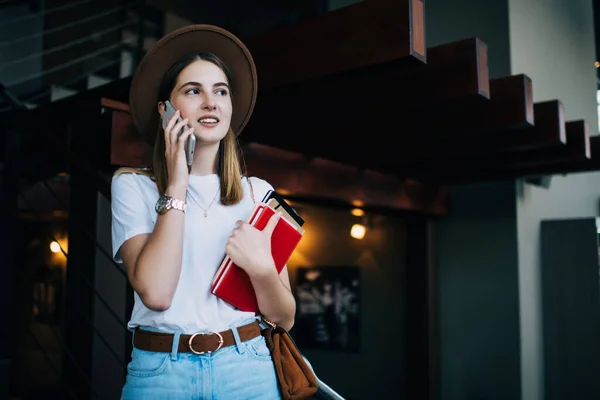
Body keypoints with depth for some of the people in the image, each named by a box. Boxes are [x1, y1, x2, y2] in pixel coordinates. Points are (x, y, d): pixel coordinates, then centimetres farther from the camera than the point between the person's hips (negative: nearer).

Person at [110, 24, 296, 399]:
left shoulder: (258, 192, 1)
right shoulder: (132, 186, -3)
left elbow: (285, 318, 2)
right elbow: (155, 292, -18)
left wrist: (261, 267, -18)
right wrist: (177, 184, -14)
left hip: (246, 367, 2)